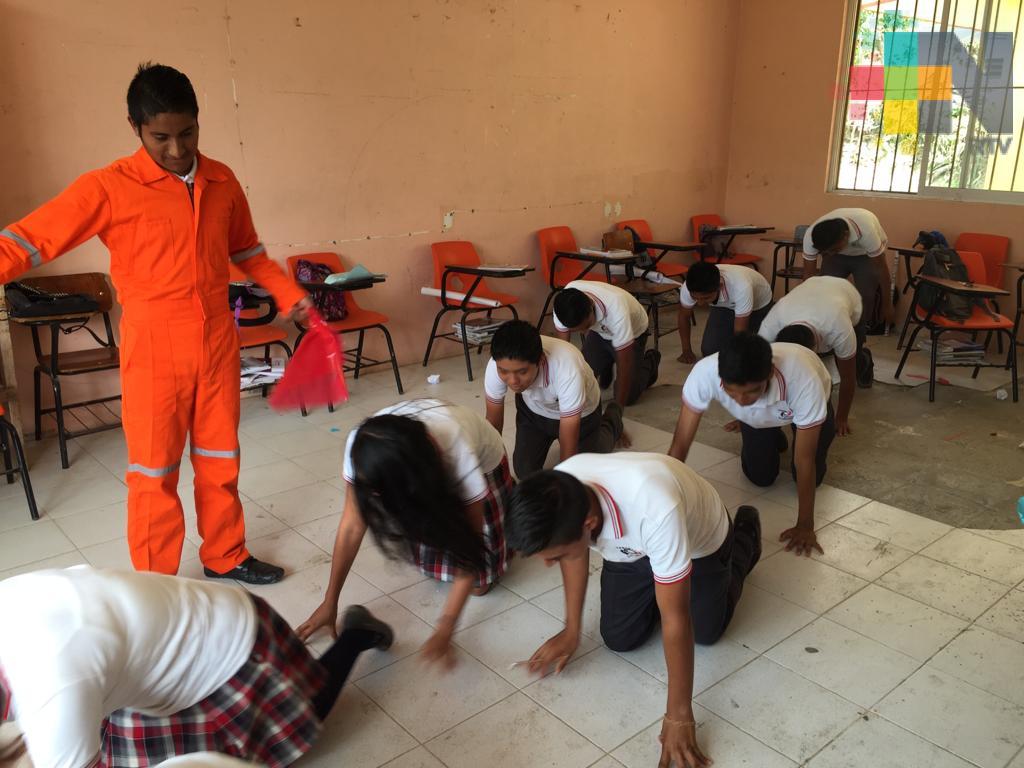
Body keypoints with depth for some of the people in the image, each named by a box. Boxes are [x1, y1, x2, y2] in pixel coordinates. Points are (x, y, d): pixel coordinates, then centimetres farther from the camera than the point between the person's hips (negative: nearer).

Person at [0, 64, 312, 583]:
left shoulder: (222, 182, 5)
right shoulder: (109, 188, -10)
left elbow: (246, 250, 19)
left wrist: (288, 294, 12)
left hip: (218, 342, 4)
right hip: (154, 349, -4)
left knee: (220, 458, 14)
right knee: (154, 470, 5)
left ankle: (225, 557, 31)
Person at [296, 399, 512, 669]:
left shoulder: (459, 455, -44)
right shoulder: (362, 448, -35)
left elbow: (469, 549, -35)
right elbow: (352, 526, -24)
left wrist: (444, 630, -38)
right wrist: (330, 602, -19)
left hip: (482, 461, -4)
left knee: (479, 581, -7)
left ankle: (506, 505, 17)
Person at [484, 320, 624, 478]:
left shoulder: (567, 369, -46)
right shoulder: (497, 366, -35)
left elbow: (568, 446, -38)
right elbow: (493, 421, -16)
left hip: (581, 414, -2)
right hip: (533, 411, 3)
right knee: (525, 472, 1)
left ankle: (612, 418, 33)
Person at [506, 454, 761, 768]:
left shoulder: (655, 510, -49)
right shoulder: (558, 496, -33)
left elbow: (675, 619, -38)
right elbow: (576, 553, -8)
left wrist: (679, 717, -29)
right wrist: (571, 630, 0)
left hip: (700, 538, -3)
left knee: (706, 631, 15)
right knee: (619, 639, 3)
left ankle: (743, 537, 36)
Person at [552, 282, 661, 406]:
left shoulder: (616, 311, -45)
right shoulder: (563, 305, -35)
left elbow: (624, 364, -37)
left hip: (633, 332, -3)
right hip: (599, 332, 4)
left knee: (628, 396, -6)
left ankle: (650, 361, 22)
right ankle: (606, 365, 28)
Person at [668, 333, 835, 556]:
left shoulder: (803, 381, -46)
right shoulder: (705, 373, -43)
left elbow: (804, 461, -34)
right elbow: (679, 446, -36)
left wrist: (805, 526, -29)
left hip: (809, 403, -1)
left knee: (808, 477, -6)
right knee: (760, 477, -4)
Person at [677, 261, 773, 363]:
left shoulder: (742, 288, -45)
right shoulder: (689, 287, -33)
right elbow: (684, 316, -10)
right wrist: (687, 351, -5)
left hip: (759, 305, -3)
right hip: (724, 306, 3)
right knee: (709, 351, -11)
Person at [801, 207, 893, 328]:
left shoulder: (866, 231, -42)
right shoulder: (811, 235, -35)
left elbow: (881, 268, -28)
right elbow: (808, 273, -24)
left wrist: (887, 305, -18)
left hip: (867, 255, -2)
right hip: (837, 256, 2)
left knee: (865, 297, -18)